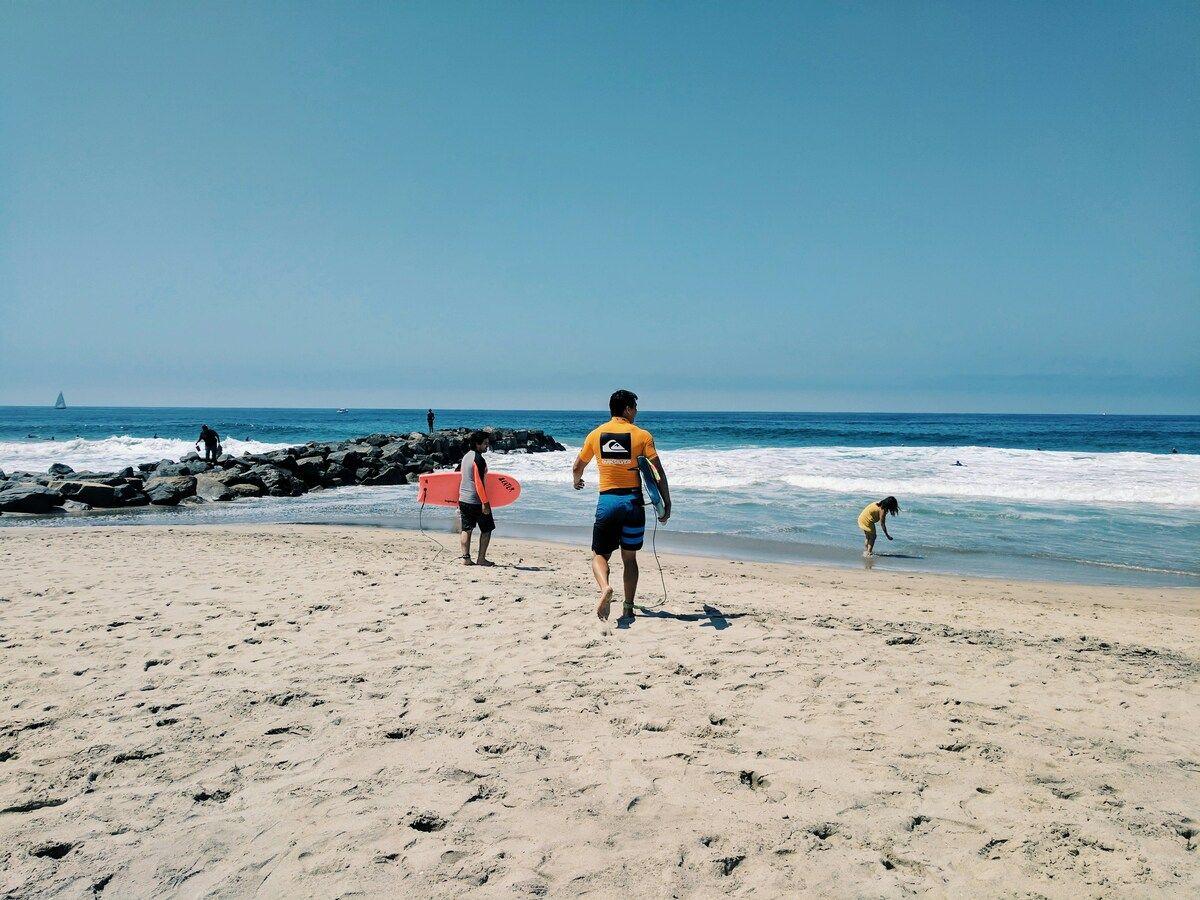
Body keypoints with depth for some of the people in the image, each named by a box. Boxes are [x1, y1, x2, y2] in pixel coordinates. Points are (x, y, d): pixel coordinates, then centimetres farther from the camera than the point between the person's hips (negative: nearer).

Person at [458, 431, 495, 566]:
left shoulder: (466, 456, 11)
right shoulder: (478, 459, -16)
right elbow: (479, 483, -21)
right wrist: (485, 503, -21)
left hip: (463, 499, 8)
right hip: (476, 500, -8)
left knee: (466, 530, 9)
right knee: (486, 529, 4)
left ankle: (466, 558, 7)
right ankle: (481, 559, 4)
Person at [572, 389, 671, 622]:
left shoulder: (596, 434, 5)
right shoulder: (642, 435, -1)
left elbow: (577, 468, 17)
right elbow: (659, 473, -4)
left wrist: (577, 481, 39)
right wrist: (666, 503, 4)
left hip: (607, 501, 0)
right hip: (633, 500, 0)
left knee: (599, 554, 8)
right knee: (629, 558, 12)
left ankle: (605, 587, -21)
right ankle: (628, 608, 13)